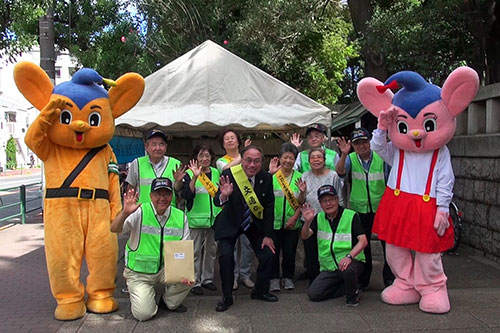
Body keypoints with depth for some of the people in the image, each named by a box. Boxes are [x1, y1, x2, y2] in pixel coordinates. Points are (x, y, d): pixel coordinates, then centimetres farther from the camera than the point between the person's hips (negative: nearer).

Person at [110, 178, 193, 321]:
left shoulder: (180, 217, -2)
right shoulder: (140, 212, -11)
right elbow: (115, 229, -23)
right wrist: (125, 212, -43)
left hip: (167, 269, 3)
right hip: (139, 272, -3)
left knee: (188, 279, -23)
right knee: (144, 314, -16)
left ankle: (170, 303, 9)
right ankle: (140, 298, 22)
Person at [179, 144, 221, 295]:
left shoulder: (216, 173, 8)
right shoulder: (189, 174, -6)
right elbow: (186, 195, -20)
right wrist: (194, 177, -29)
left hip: (214, 218, 5)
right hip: (195, 219, -4)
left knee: (211, 249, 13)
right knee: (195, 251, 1)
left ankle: (207, 278, 26)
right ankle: (195, 282, 11)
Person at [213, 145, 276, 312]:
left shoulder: (266, 178, -13)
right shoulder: (229, 174, -22)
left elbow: (269, 207, -5)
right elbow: (217, 202, -23)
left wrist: (267, 235, -5)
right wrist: (223, 195, -48)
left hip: (255, 223, 3)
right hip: (230, 223, -3)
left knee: (268, 254, -2)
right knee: (226, 256, -16)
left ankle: (260, 291, 24)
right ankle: (227, 296, 4)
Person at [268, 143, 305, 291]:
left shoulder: (299, 177, 2)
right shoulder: (272, 176, -5)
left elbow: (301, 202, 3)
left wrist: (295, 217, -9)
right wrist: (270, 173, -29)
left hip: (292, 223, 2)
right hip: (273, 222, -1)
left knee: (290, 252, 9)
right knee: (273, 252, 6)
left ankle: (288, 278, 29)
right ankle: (274, 279, 23)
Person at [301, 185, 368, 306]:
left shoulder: (351, 216, -7)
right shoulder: (319, 218, 7)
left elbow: (363, 240, -15)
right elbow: (305, 236, -4)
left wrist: (349, 256, -32)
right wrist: (307, 222, -26)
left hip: (351, 261, -5)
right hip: (329, 268, 5)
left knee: (348, 270, -39)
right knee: (313, 294, -10)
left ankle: (353, 295, -5)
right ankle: (348, 287, 12)